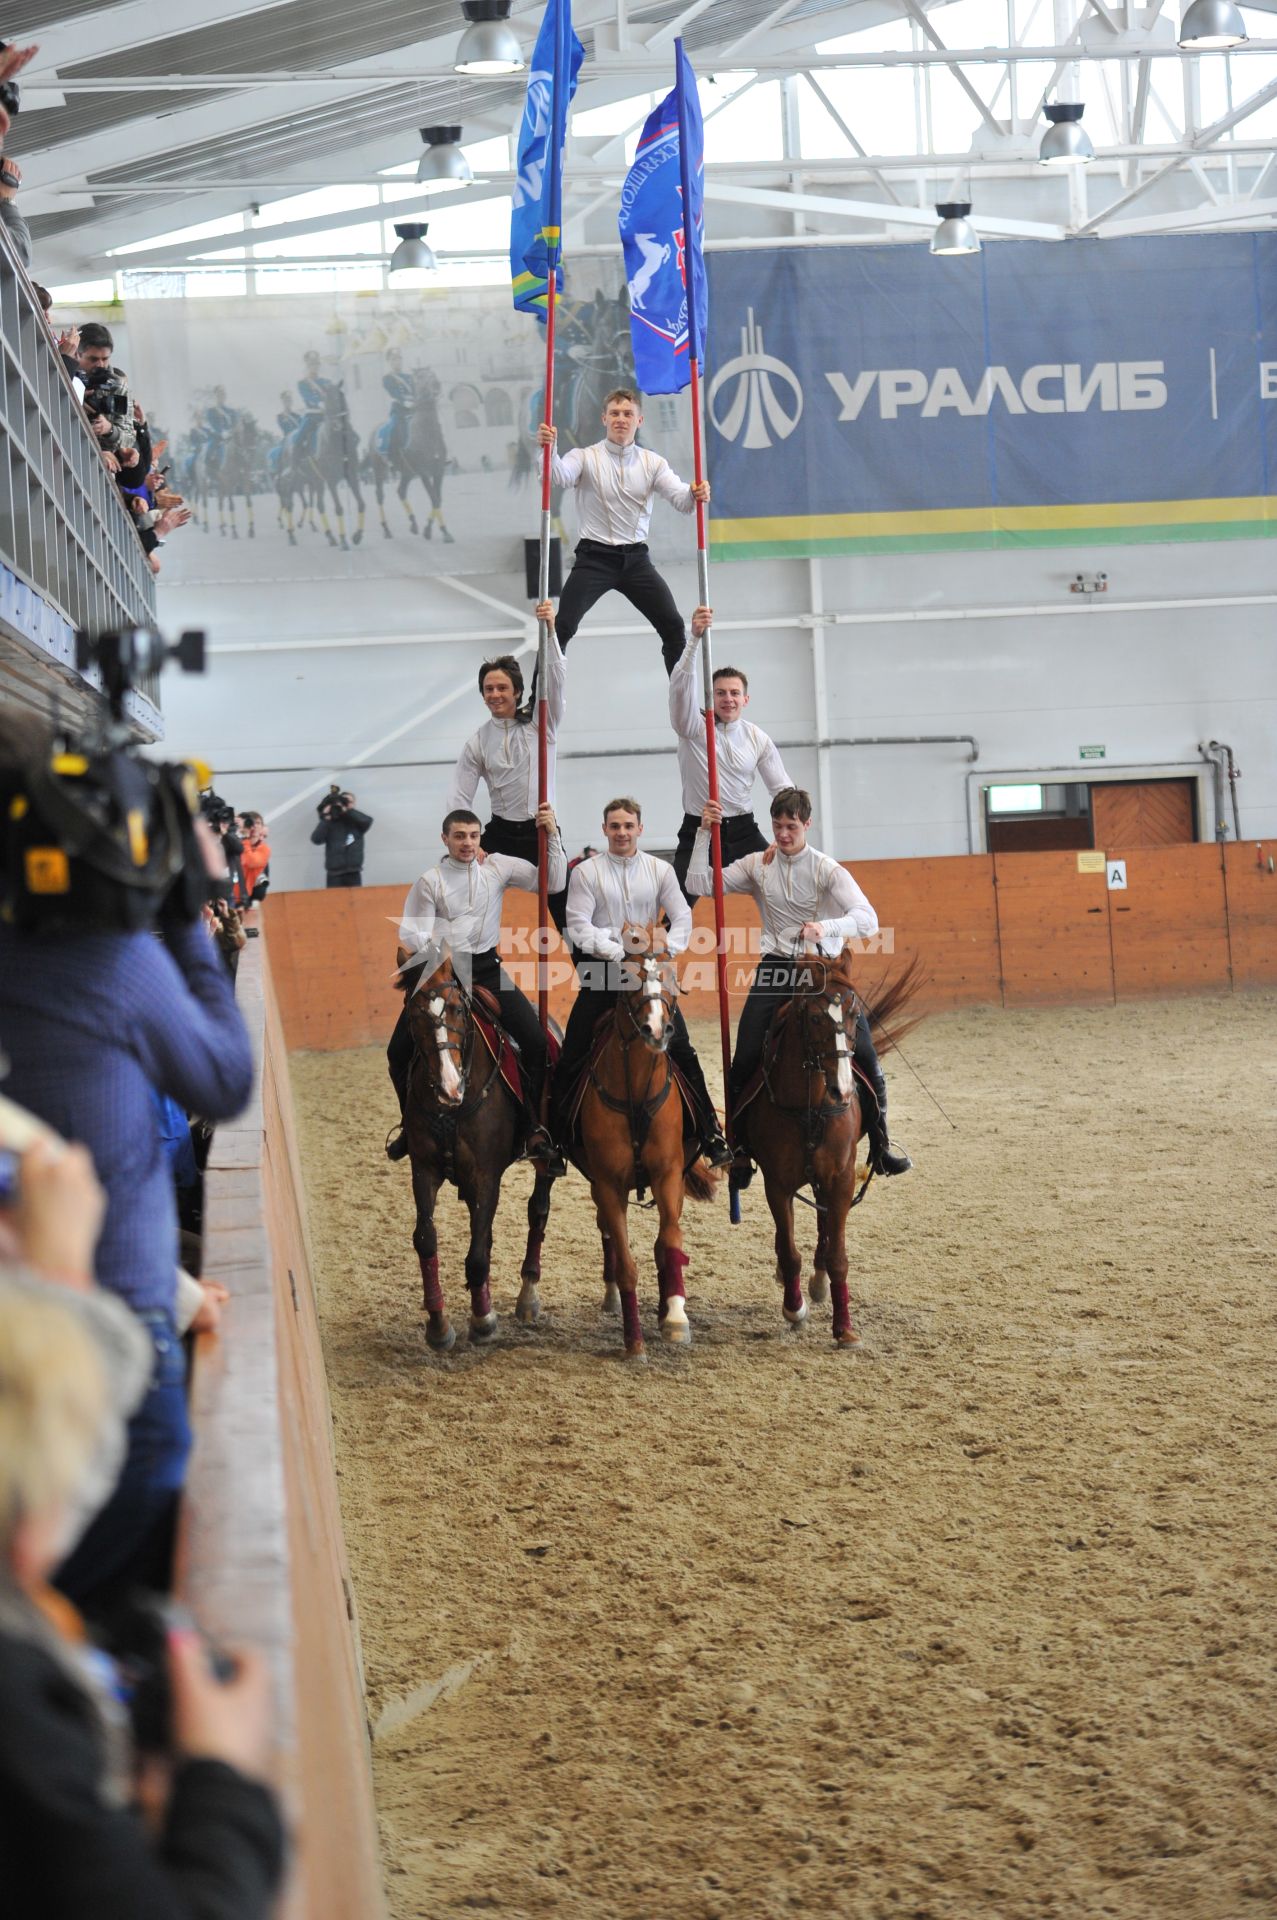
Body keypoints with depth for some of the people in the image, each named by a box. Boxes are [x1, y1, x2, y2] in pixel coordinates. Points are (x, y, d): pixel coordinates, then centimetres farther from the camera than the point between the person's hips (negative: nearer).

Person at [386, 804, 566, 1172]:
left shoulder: (498, 866, 0)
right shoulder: (430, 881, -4)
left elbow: (553, 882, -3)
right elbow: (412, 936, -3)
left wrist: (553, 836, -12)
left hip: (485, 968, 1)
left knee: (535, 1042, -14)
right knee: (398, 1052, -4)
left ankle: (535, 1132, -2)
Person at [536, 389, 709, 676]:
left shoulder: (652, 463, 4)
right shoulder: (586, 458, -5)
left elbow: (680, 497, -10)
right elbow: (560, 475, -27)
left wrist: (696, 494, -35)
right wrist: (549, 448, -50)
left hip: (636, 558, 3)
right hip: (595, 558, -3)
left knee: (674, 627, 1)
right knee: (562, 628, -14)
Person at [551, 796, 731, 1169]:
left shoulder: (660, 870, 5)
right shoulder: (587, 872, 0)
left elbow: (682, 917, 1)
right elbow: (578, 927, -8)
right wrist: (619, 952, -20)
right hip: (603, 972, -1)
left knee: (683, 1054, -3)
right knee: (571, 1059, 1)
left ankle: (713, 1140, 3)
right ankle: (554, 1138, 14)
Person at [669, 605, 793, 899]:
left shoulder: (759, 739, 4)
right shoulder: (693, 727, -5)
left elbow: (782, 787, 5)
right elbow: (681, 685, -22)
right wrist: (695, 638, -35)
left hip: (742, 831, 2)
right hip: (698, 831, -2)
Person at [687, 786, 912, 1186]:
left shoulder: (826, 869, -6)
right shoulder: (757, 866, 4)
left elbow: (867, 920, -18)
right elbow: (699, 884, 0)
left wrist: (826, 927, -37)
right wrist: (704, 834, -9)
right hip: (776, 971, 2)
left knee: (864, 1057, -12)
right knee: (745, 1064, -5)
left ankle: (881, 1148, 2)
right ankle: (741, 1154, 7)